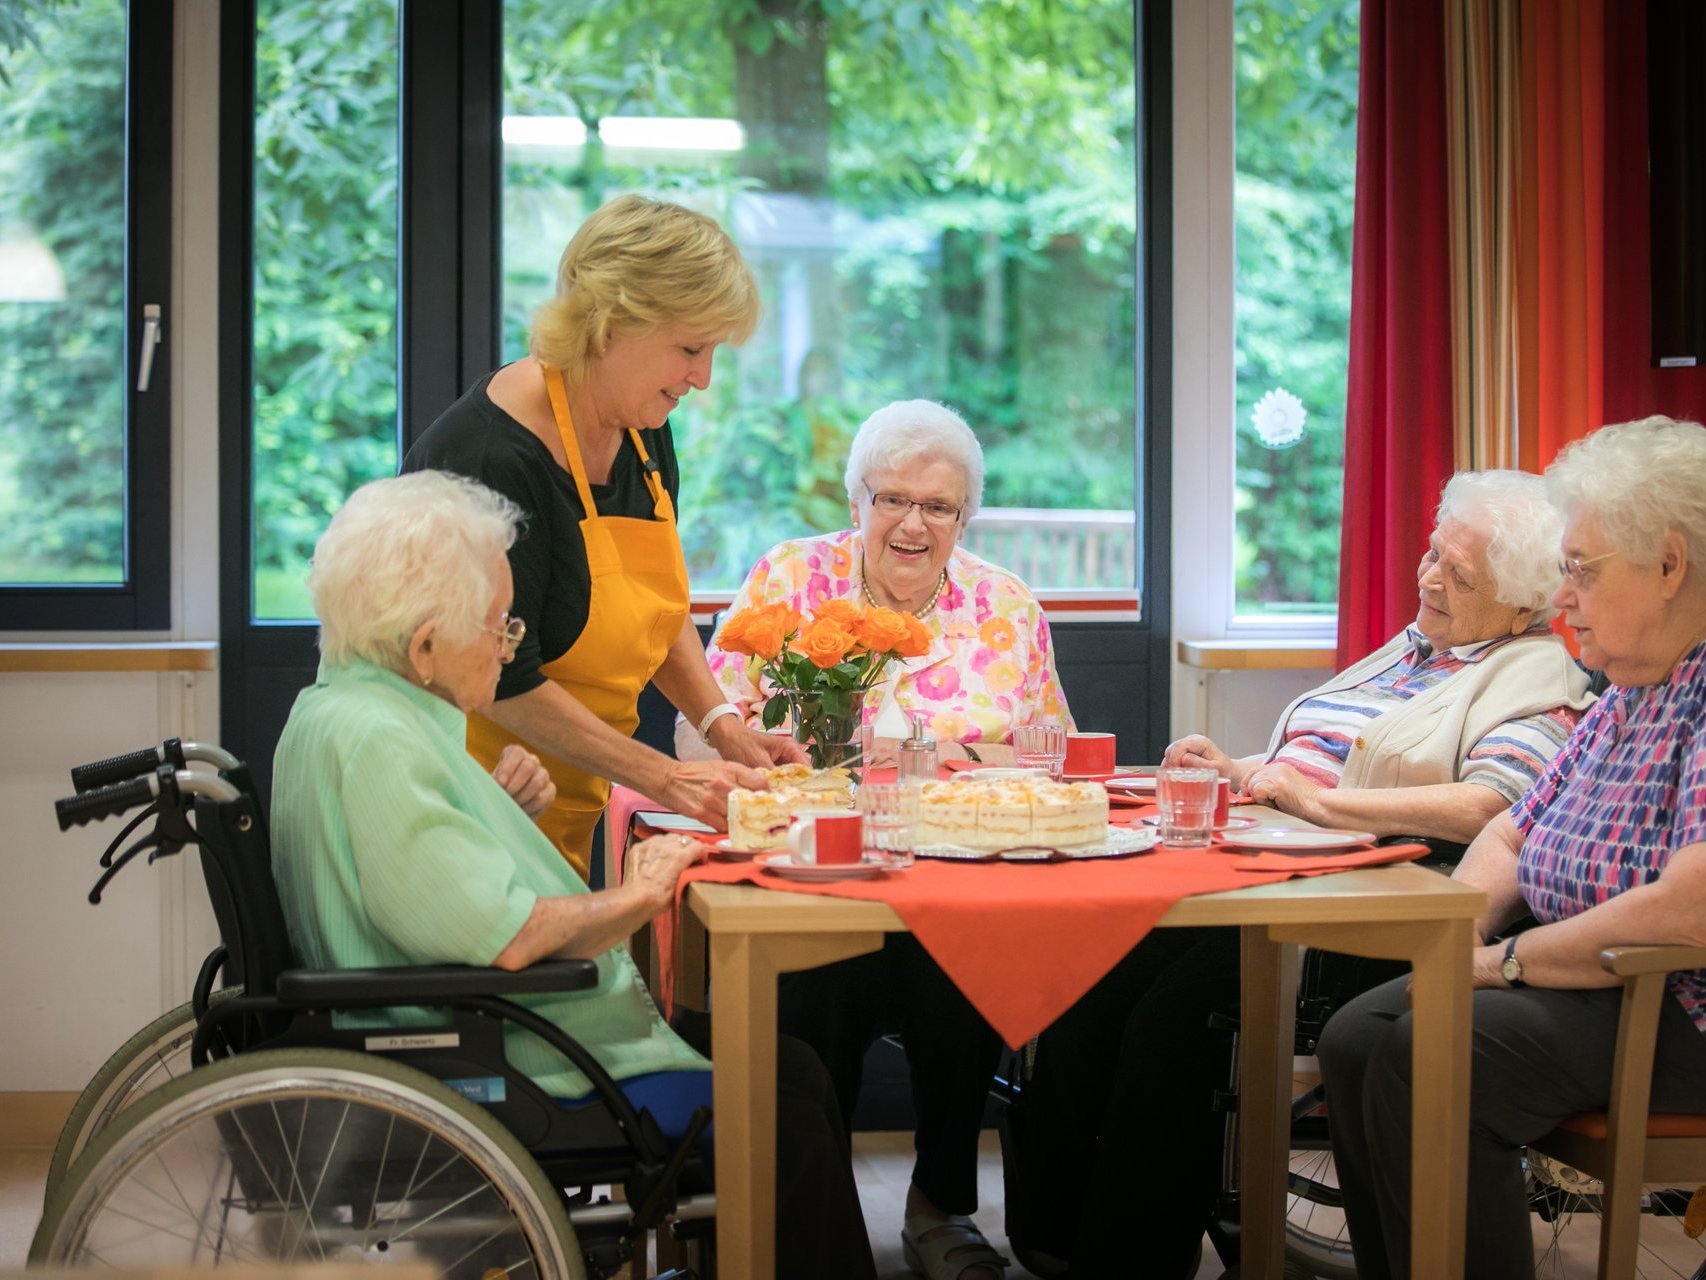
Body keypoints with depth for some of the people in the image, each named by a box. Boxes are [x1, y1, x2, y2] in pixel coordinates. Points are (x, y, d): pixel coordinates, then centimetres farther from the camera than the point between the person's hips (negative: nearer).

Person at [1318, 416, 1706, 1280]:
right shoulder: (1625, 696, 13)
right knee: (1354, 1038, -4)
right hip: (1584, 982, 10)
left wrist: (1511, 960, -17)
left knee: (1426, 1058, -25)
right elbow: (1513, 835, 19)